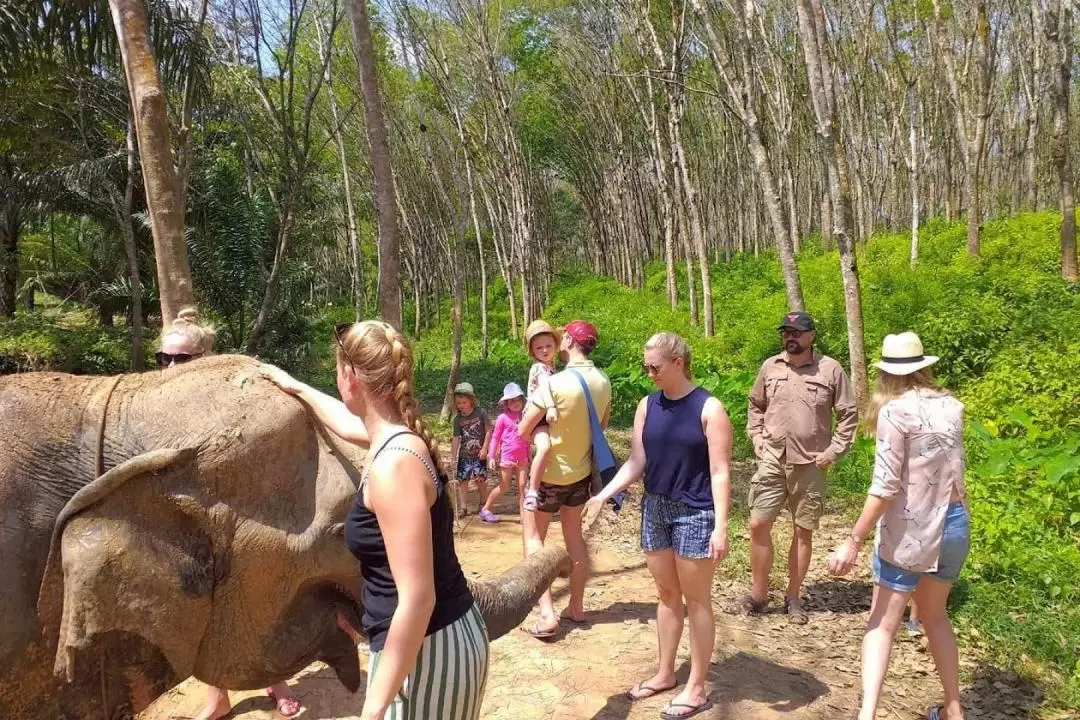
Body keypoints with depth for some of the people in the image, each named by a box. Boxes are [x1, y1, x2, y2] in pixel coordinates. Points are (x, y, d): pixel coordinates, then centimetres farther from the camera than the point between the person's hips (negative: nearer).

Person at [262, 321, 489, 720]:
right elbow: (349, 421, 29)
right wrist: (296, 387, 42)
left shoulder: (392, 464, -25)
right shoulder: (400, 435, 3)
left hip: (424, 651, -9)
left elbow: (417, 599, -27)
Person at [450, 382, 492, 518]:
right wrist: (453, 455, -6)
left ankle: (483, 505, 20)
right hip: (464, 455, 3)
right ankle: (463, 507, 9)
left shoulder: (481, 413, -8)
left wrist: (484, 448, -9)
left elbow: (489, 430, -5)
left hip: (479, 454, -2)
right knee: (462, 481, 1)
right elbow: (456, 438, -1)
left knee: (481, 480, 0)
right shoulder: (458, 419, 0)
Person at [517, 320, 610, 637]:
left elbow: (523, 430, -18)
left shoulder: (555, 382, -24)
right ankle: (576, 607, 27)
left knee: (533, 538, 7)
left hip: (551, 473, -6)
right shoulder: (603, 382, -5)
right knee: (574, 536, 19)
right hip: (581, 471, 6)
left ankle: (547, 614, 0)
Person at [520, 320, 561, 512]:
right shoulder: (539, 367, -14)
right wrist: (551, 407, -50)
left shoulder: (551, 365, 15)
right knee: (545, 447, -36)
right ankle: (532, 491, -32)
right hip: (537, 418, -10)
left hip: (548, 417, 10)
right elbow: (543, 385, -35)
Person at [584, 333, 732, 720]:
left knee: (696, 600, 6)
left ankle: (696, 689, 18)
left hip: (695, 514, -5)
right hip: (655, 509, 5)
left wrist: (720, 526, -17)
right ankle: (665, 674, 32)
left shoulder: (709, 408, -11)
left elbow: (720, 473, -13)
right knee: (666, 594, 17)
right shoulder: (647, 406, 4)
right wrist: (603, 495, -5)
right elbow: (636, 463, 6)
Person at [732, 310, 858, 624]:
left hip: (810, 465, -2)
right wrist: (756, 439, 6)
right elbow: (756, 405, 17)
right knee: (758, 525, 1)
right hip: (772, 461, 2)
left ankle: (794, 599, 21)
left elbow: (849, 414, 0)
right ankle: (758, 595, 15)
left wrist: (834, 450, -6)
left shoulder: (830, 370, -5)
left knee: (803, 531, 7)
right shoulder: (770, 367, 4)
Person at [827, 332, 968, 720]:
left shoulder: (895, 411, -15)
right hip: (954, 525, 6)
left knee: (883, 624, 2)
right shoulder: (951, 406, 4)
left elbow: (886, 486, -20)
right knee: (935, 616, 24)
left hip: (910, 531, -6)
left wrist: (853, 541, -18)